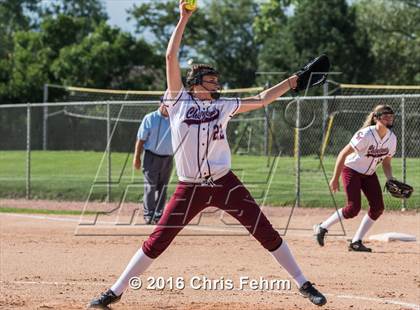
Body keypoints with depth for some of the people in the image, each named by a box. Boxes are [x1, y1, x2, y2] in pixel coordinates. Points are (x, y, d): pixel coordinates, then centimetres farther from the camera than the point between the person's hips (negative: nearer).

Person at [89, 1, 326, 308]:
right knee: (157, 241, -3)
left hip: (225, 183, 2)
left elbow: (262, 99, 12)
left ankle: (304, 284, 8)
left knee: (266, 232, -1)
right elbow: (171, 57, -1)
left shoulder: (223, 106, 9)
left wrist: (293, 80, 6)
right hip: (190, 188, -2)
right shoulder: (179, 101, 3)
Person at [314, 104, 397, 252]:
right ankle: (322, 228, 4)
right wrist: (335, 178, -21)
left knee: (378, 207, -6)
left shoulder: (392, 138, -7)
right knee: (353, 208, -16)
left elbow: (386, 163, 7)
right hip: (351, 170, -7)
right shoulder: (366, 134, -27)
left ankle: (356, 242, 4)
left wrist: (391, 179, -12)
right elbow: (343, 154, -22)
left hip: (369, 174, 7)